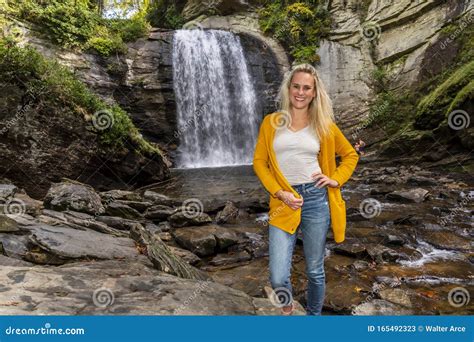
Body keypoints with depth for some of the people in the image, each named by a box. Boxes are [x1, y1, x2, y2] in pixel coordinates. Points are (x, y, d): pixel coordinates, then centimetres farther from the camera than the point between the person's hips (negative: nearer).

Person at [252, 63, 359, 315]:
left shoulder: (323, 124, 7)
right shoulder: (271, 122, 6)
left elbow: (350, 154, 18)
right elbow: (259, 161, 4)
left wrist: (336, 179, 2)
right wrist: (279, 193, -7)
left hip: (316, 199, 1)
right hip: (283, 202, 0)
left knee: (315, 271, 11)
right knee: (278, 278, -5)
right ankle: (287, 309, 30)